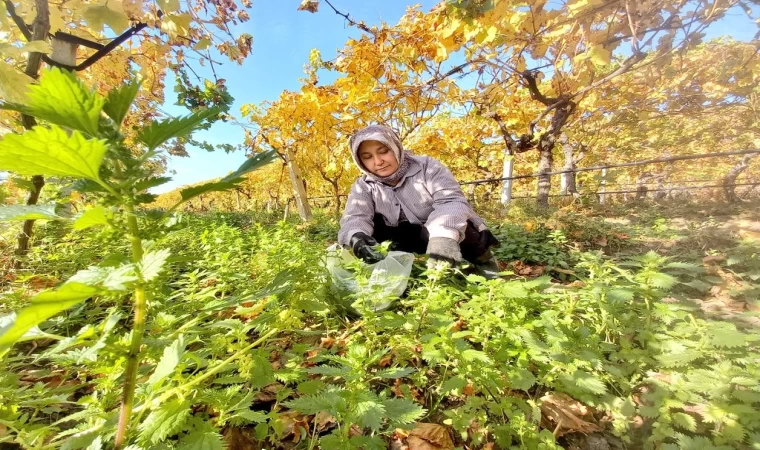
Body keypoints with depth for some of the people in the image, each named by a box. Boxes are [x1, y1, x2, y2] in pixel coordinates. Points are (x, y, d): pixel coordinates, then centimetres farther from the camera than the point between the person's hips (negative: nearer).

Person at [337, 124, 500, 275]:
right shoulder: (364, 186, -4)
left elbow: (451, 202, -26)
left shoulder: (426, 166, -13)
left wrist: (444, 237, -47)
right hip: (414, 241, 2)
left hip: (457, 234, -2)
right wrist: (357, 237, -45)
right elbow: (355, 218, -19)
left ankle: (478, 258, -7)